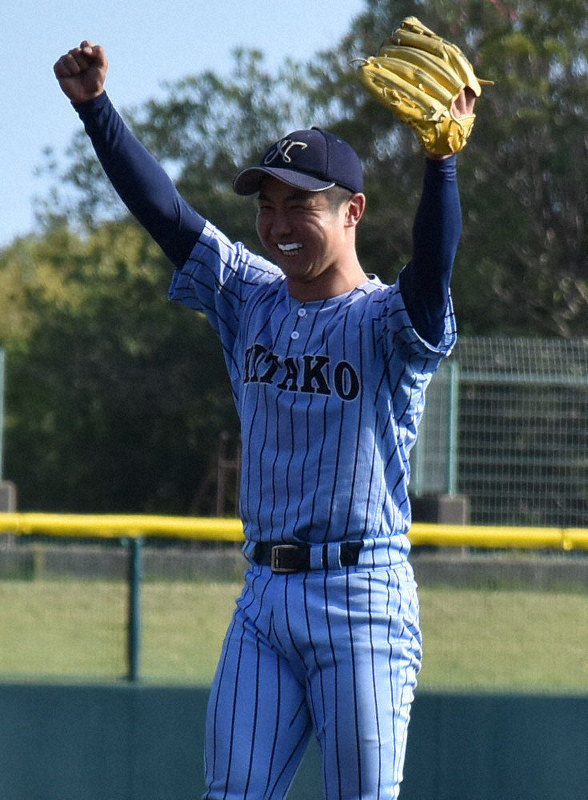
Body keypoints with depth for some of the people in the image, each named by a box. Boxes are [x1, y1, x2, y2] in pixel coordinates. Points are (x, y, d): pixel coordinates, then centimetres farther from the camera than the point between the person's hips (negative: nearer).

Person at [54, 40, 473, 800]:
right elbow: (161, 207, 5)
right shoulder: (250, 299, 11)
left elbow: (433, 266, -27)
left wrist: (441, 160, -43)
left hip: (361, 600, -6)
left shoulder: (387, 322, -6)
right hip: (264, 597, 6)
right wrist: (94, 106, -5)